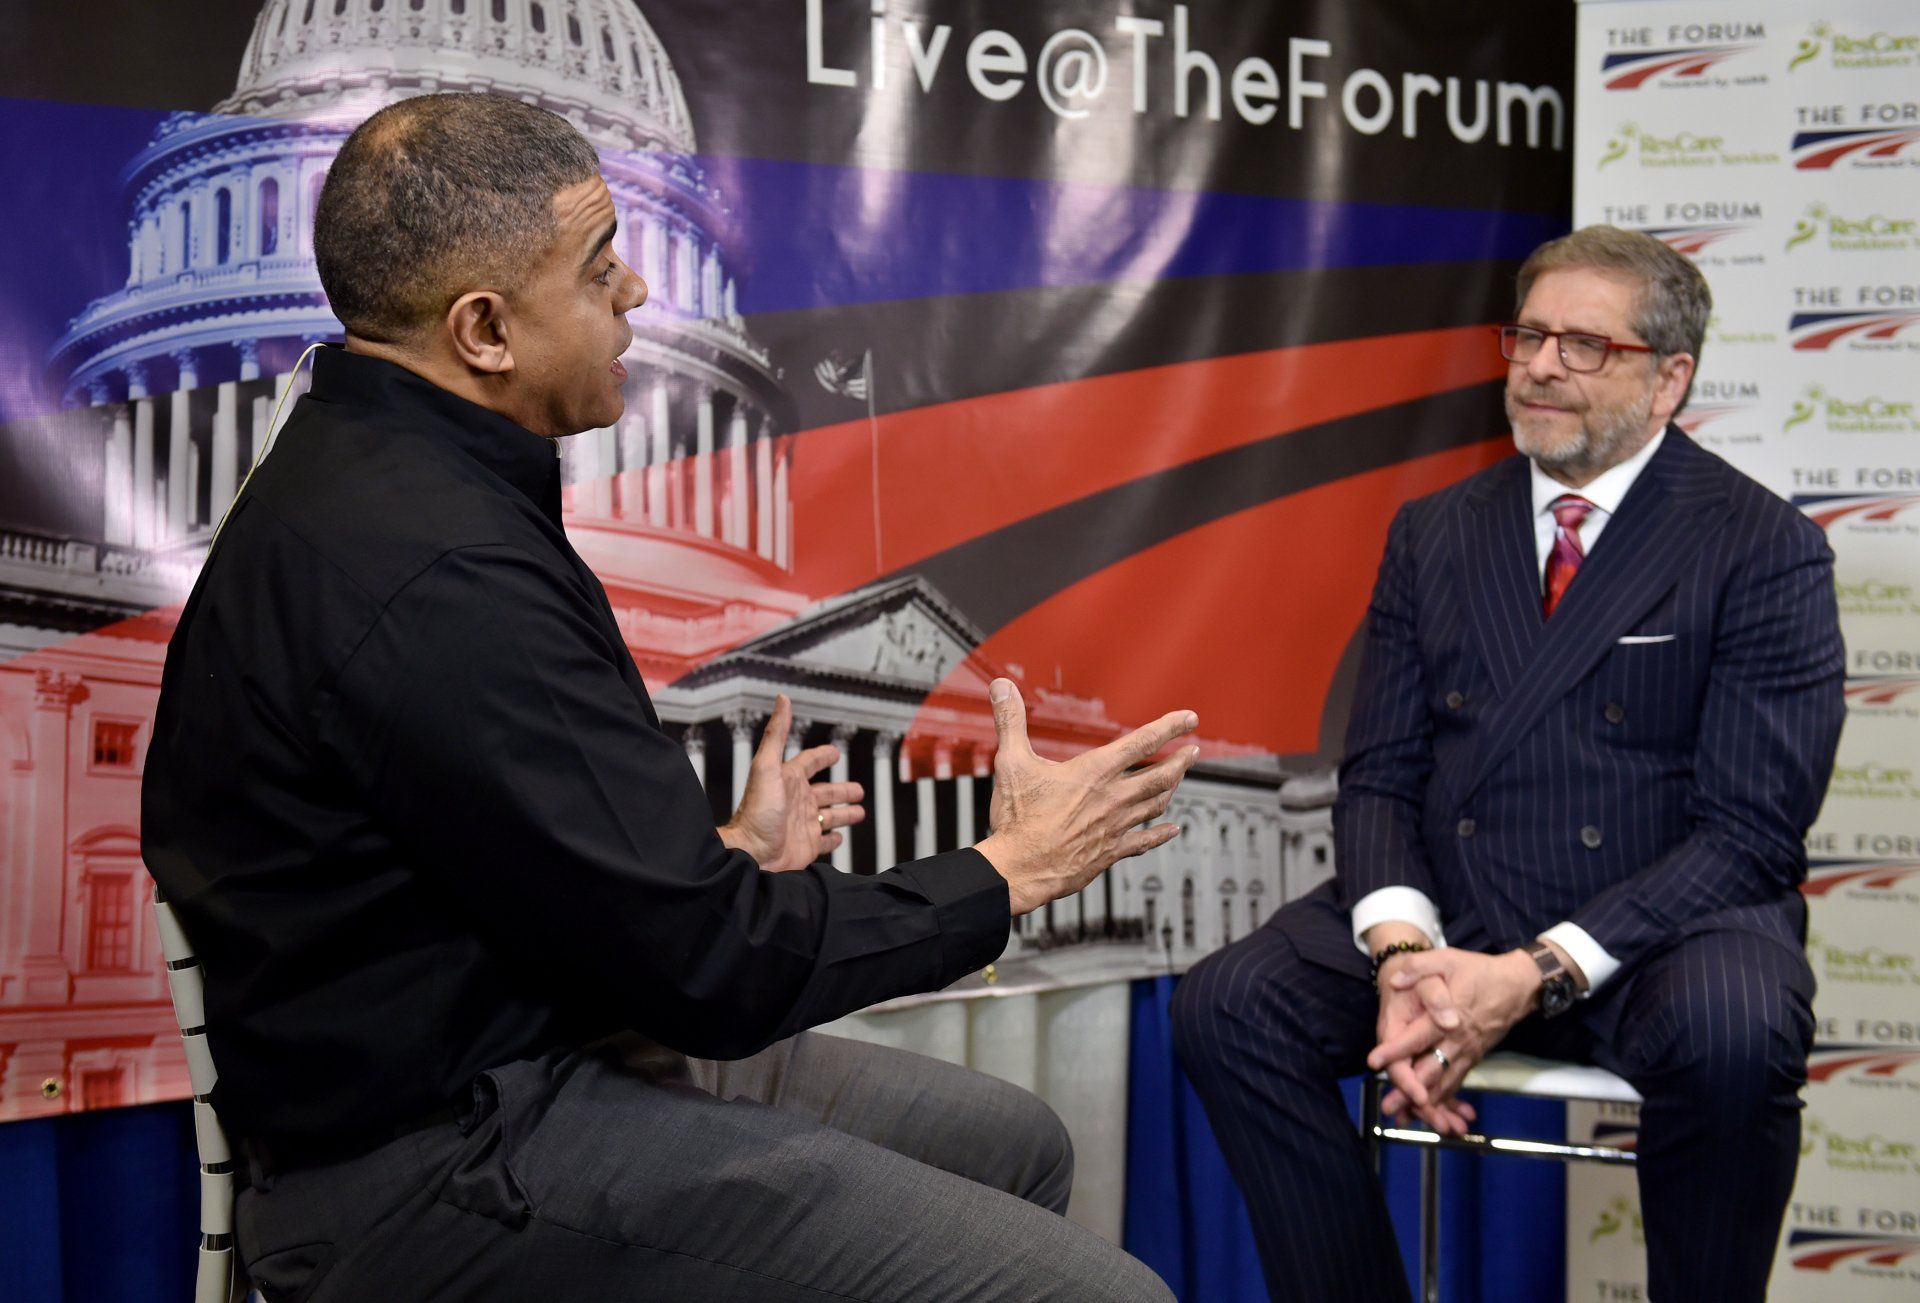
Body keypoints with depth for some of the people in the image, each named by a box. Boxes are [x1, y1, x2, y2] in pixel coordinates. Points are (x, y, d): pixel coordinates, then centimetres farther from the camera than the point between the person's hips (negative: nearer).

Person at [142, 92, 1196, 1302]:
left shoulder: (387, 477, 7)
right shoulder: (434, 577, -26)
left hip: (493, 1053, 10)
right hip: (456, 1160, -10)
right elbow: (709, 967, -21)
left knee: (1016, 1144, 17)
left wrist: (726, 857, 18)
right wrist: (1010, 872, -9)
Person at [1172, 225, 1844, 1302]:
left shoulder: (1766, 551, -3)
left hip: (1664, 930, -3)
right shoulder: (1433, 535, 11)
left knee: (1734, 1037, -35)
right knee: (1228, 1007, -18)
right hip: (1451, 918, 4)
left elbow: (1750, 829, -10)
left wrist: (1543, 974, -21)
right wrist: (1402, 949, -14)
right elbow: (1379, 776, 7)